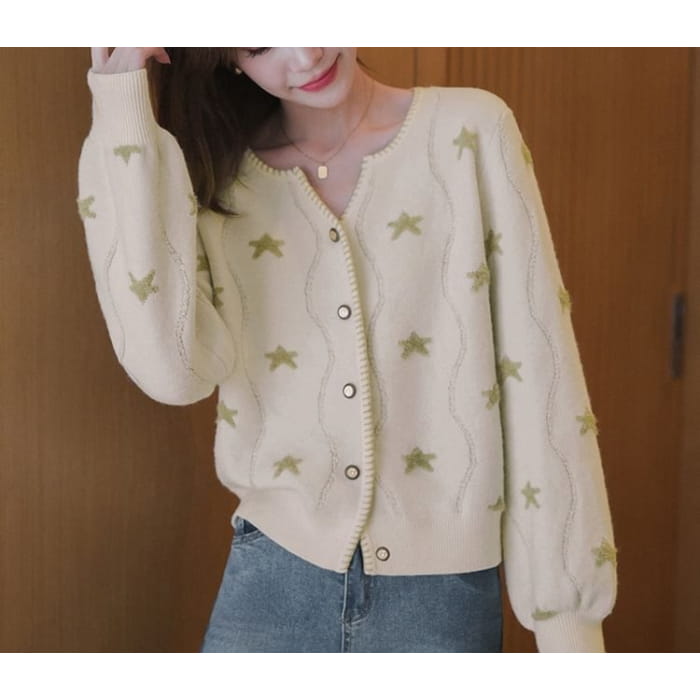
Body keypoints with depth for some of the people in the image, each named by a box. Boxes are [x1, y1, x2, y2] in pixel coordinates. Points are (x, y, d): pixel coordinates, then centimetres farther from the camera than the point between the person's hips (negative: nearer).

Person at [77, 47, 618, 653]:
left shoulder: (470, 133, -6)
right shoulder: (220, 175, 0)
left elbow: (539, 370, -7)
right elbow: (173, 369, -18)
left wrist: (566, 610, -8)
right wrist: (124, 115, -15)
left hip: (442, 582, -1)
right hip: (274, 577, 2)